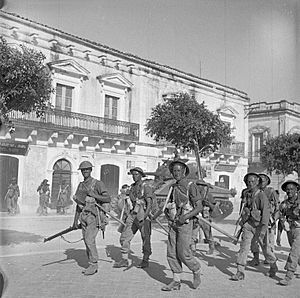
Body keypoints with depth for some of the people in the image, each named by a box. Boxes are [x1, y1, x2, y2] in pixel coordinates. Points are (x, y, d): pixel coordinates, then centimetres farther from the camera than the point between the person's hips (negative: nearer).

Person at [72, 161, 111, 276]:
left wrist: (94, 195, -22)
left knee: (89, 240, -14)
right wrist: (75, 220, 15)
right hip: (83, 215, 7)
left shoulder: (98, 184, -5)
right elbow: (78, 204, 17)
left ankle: (93, 264, -2)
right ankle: (92, 265, 18)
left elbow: (108, 199, -10)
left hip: (94, 215, -6)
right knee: (87, 241, 8)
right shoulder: (80, 185, 14)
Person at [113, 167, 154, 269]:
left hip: (143, 216, -6)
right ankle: (124, 260, 11)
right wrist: (126, 215, 16)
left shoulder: (146, 187, -6)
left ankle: (145, 260, 16)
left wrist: (144, 217, -23)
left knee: (146, 239, 3)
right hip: (132, 216, 6)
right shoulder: (132, 187, 14)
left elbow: (149, 203, -14)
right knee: (124, 237, 2)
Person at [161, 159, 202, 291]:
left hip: (185, 224, -6)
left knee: (183, 253, -6)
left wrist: (185, 217, -22)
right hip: (173, 224, 6)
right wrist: (167, 211, 1)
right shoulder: (173, 187, 12)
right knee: (171, 252, 4)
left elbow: (199, 207, -12)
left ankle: (196, 272, 20)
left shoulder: (191, 186, -8)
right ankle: (176, 282, 13)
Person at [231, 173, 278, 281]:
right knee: (244, 246, -4)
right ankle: (240, 272, 0)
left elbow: (266, 212, -18)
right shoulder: (247, 194, 6)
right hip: (248, 224, 5)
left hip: (259, 225, -5)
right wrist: (243, 220, 21)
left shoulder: (262, 196, -14)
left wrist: (263, 229, -22)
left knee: (265, 247, 12)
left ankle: (273, 266, 38)